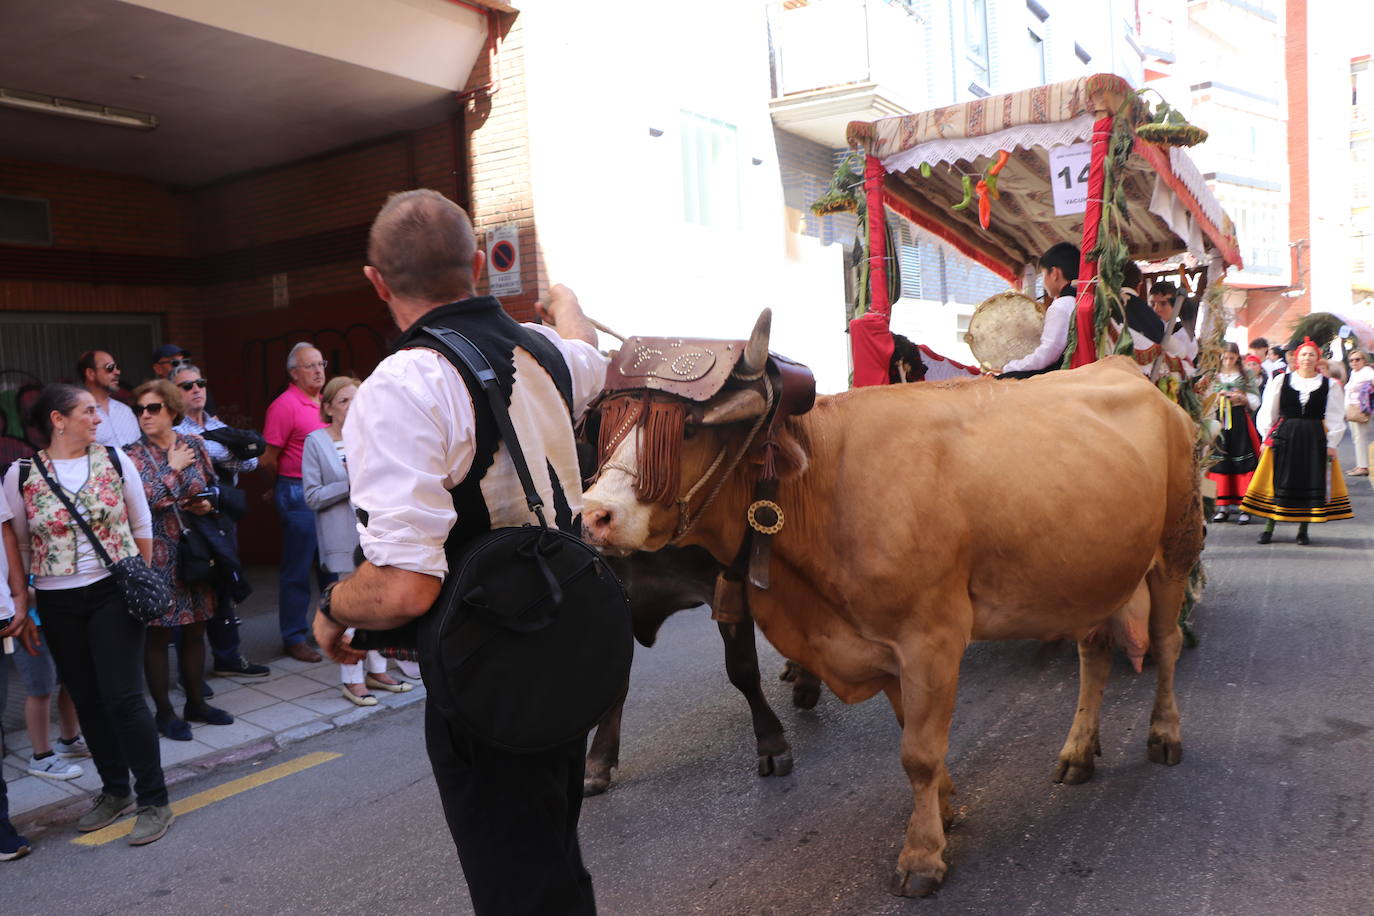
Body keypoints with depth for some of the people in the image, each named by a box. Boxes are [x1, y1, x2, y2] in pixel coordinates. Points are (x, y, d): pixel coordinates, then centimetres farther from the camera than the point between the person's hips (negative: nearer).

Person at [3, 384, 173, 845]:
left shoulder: (114, 459, -2)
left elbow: (142, 523, 6)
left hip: (113, 593, -2)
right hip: (57, 603, 2)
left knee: (123, 697, -6)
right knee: (87, 701, 12)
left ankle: (154, 800, 5)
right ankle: (115, 791, 29)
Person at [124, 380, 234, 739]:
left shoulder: (193, 445, 5)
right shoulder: (135, 454, -5)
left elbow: (213, 487, 16)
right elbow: (146, 499, -19)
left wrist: (208, 503, -5)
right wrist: (173, 468, -11)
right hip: (157, 556, -4)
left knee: (195, 629, 12)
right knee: (158, 635, 3)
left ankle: (196, 702, 26)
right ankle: (164, 712, 14)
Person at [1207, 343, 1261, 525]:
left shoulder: (1246, 376, 7)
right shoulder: (1214, 377, 10)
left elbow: (1256, 401, 7)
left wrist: (1241, 398, -11)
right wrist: (1217, 398, -9)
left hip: (1240, 422, -1)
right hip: (1220, 421, 1)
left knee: (1243, 462, -5)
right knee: (1221, 462, -1)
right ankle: (1223, 506, 5)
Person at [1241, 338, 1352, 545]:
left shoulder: (1329, 384, 5)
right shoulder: (1281, 380, 4)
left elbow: (1335, 417, 6)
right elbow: (1268, 412, 6)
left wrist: (1331, 443, 0)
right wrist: (1267, 438, 1)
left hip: (1315, 439, 1)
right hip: (1284, 435, -1)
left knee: (1311, 483, 3)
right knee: (1278, 481, 1)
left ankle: (1303, 529, 13)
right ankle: (1269, 527, 8)